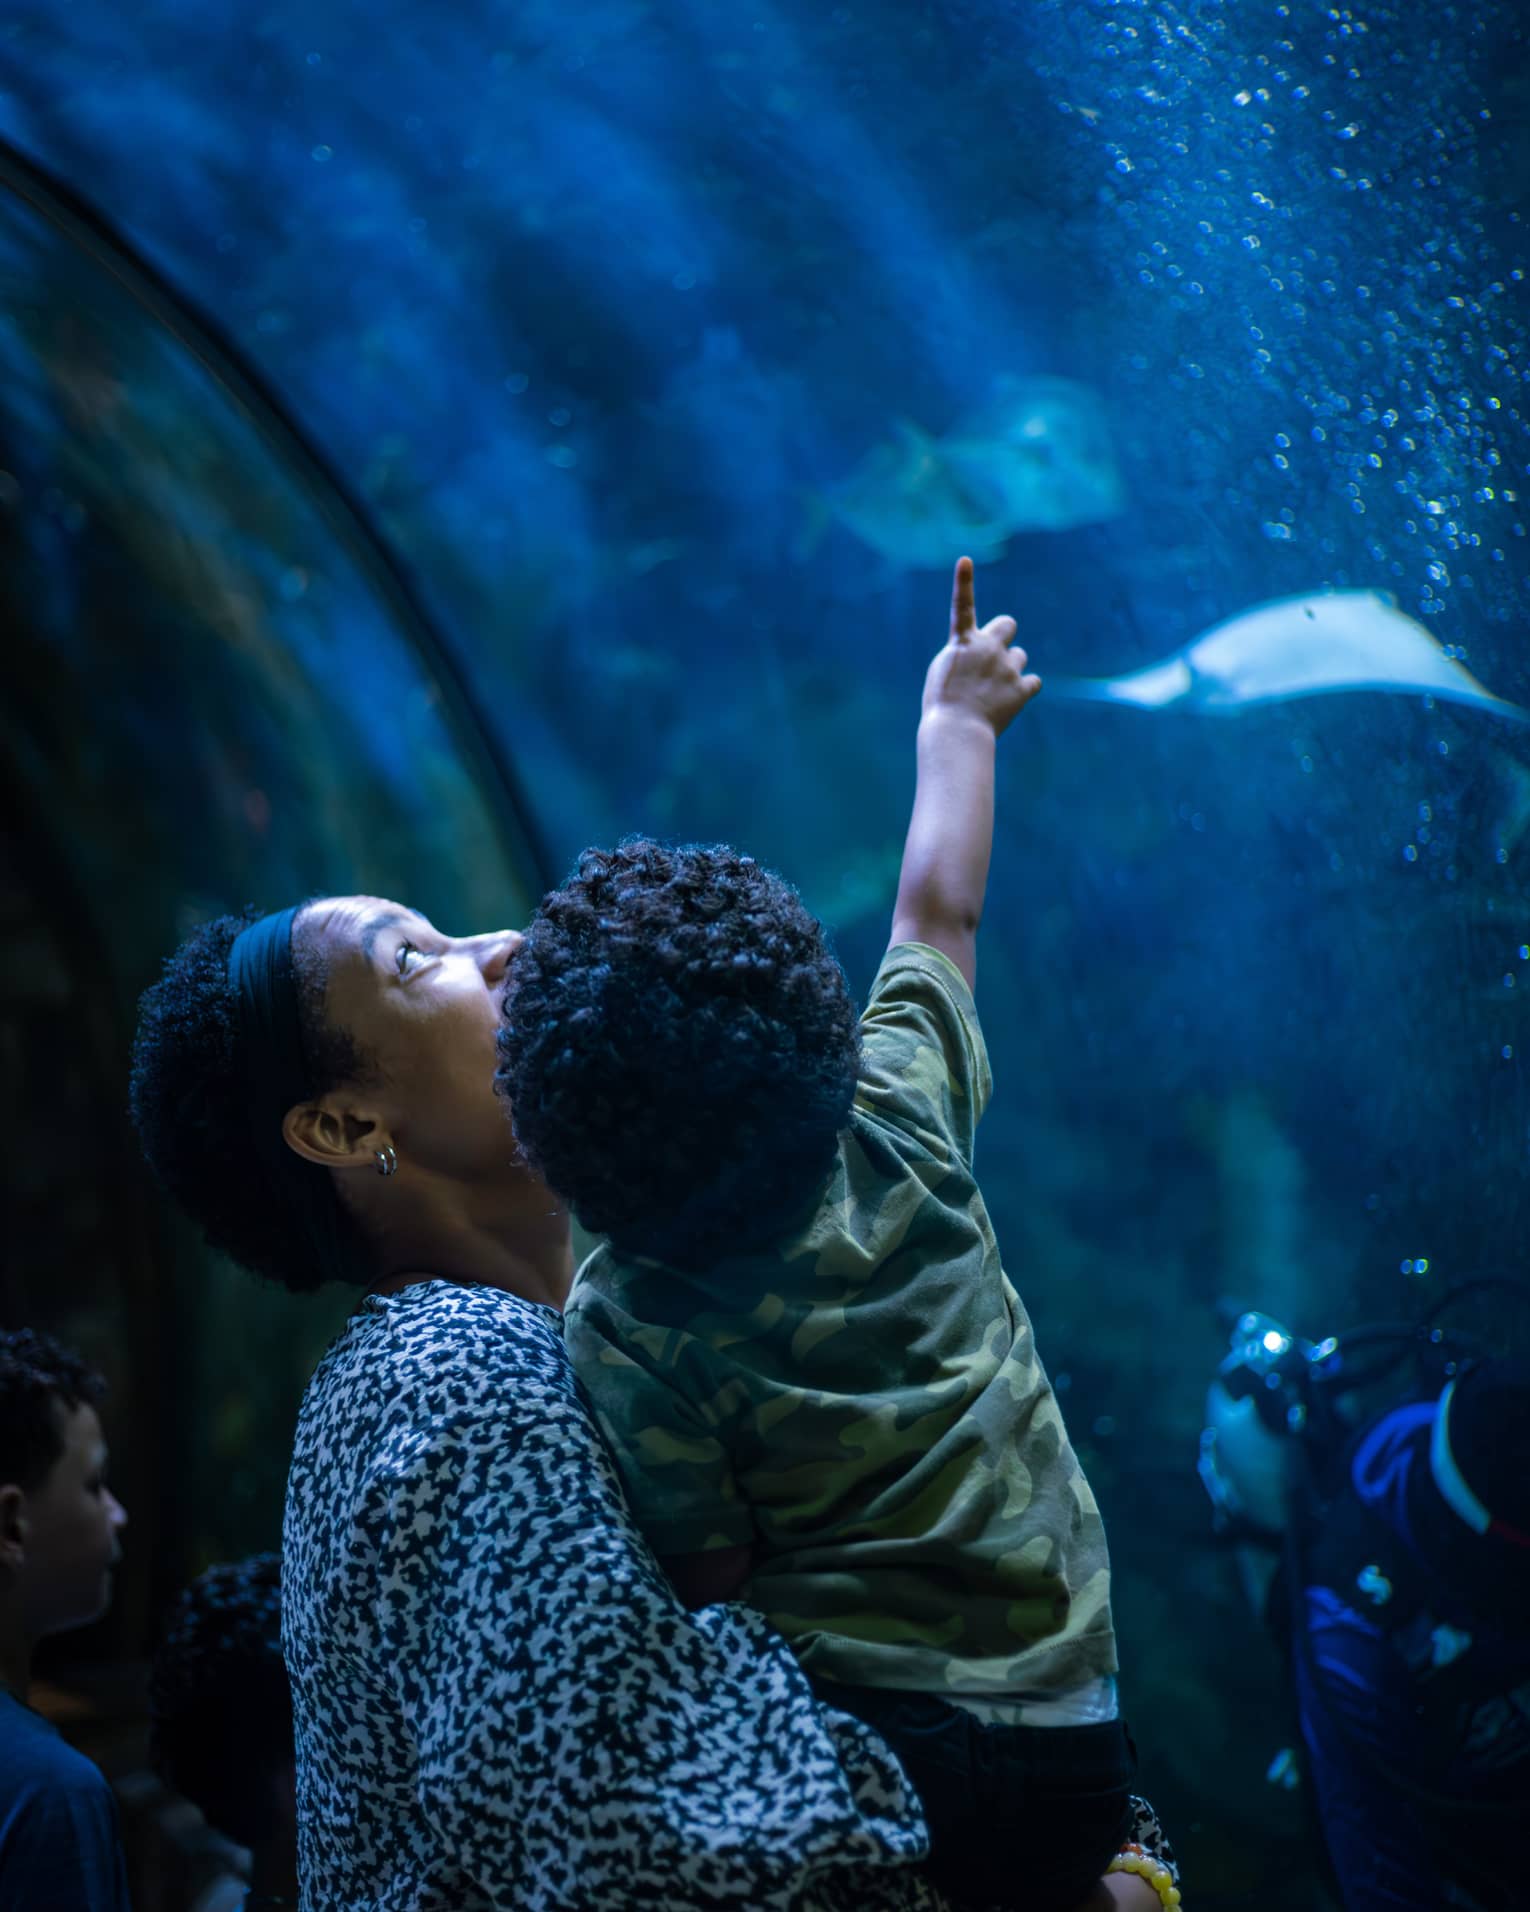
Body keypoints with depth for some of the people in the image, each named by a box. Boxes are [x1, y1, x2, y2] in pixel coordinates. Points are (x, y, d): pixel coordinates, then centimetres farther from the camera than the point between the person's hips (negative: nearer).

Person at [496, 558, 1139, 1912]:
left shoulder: (621, 1327, -9)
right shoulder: (899, 1134, 0)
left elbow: (713, 1581, -5)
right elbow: (939, 911, 17)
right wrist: (957, 721, 32)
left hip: (859, 1747, -4)